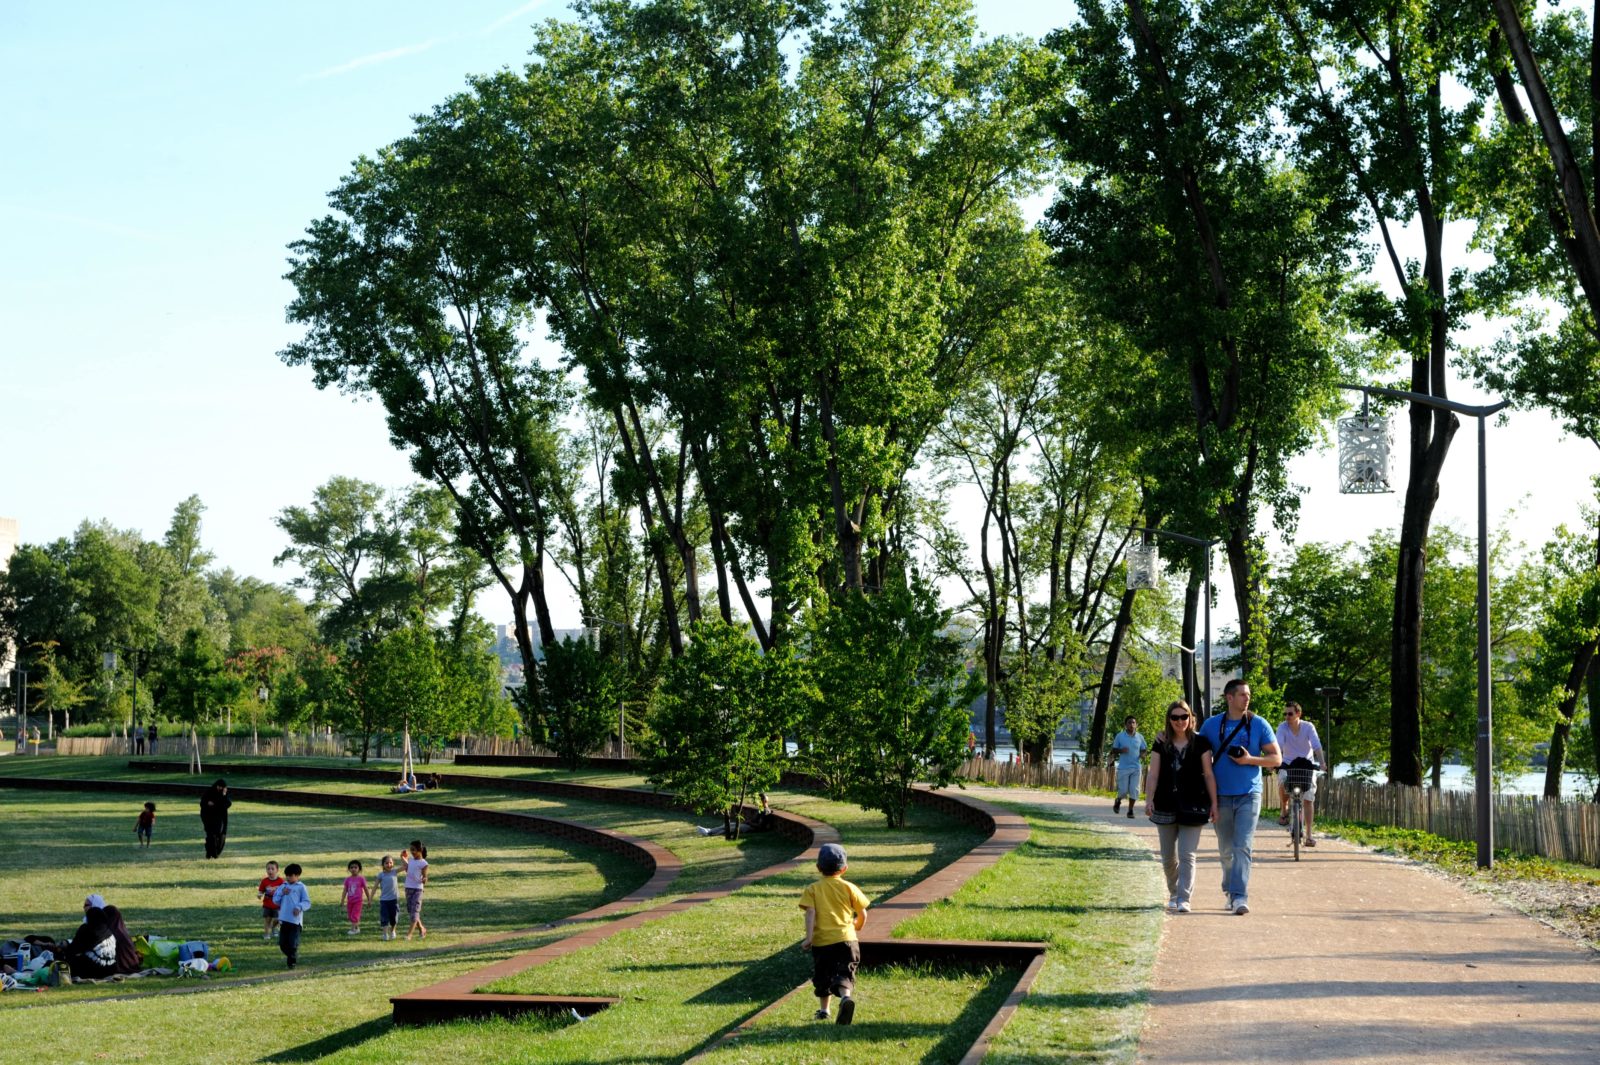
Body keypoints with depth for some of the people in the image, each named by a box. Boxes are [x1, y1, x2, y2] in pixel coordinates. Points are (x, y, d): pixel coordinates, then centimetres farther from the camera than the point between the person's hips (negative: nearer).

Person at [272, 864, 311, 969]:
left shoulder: (301, 887, 0)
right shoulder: (283, 886, 14)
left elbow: (307, 902, -4)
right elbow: (275, 900, 12)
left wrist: (299, 907, -22)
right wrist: (282, 893, -5)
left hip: (295, 920, -5)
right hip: (284, 920, 5)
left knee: (293, 944, -6)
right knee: (282, 943, 8)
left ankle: (292, 961, 15)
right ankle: (294, 957, 29)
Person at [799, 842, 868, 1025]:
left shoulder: (812, 889, 3)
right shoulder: (848, 887, 6)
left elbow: (810, 912, -11)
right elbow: (862, 914, 7)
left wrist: (809, 937, -16)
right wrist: (857, 927, 28)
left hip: (821, 941, 0)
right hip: (846, 938, 0)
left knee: (823, 976, 19)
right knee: (844, 975, -3)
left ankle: (823, 1010, 26)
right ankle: (845, 997, -32)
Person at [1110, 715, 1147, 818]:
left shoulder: (1140, 737, 4)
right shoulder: (1120, 736, -2)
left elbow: (1143, 750, 13)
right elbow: (1113, 750, 3)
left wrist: (1142, 755, -10)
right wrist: (1121, 750, -18)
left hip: (1136, 768, 2)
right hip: (1123, 768, -2)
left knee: (1134, 790, 0)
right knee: (1123, 790, 0)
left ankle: (1130, 810, 12)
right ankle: (1118, 801, 32)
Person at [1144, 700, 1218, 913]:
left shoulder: (1200, 743, 1)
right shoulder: (1161, 744, 6)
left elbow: (1208, 775, 2)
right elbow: (1153, 774, 2)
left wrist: (1214, 803, -2)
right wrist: (1148, 800, -11)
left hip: (1192, 807, -3)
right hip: (1166, 806, 3)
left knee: (1187, 855, -8)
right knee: (1168, 857, 11)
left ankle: (1184, 899, -8)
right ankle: (1173, 894, 29)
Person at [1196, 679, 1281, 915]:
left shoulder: (1259, 725, 2)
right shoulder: (1211, 725, 5)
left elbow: (1276, 758, 3)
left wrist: (1250, 760, -14)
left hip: (1249, 795, -2)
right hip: (1221, 796, 2)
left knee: (1242, 847, -13)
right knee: (1226, 850, 10)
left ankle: (1239, 896, -18)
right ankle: (1230, 889, 29)